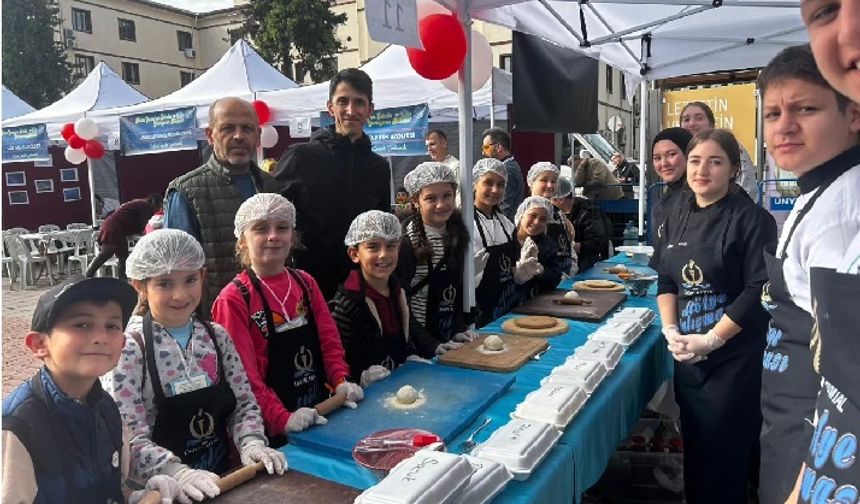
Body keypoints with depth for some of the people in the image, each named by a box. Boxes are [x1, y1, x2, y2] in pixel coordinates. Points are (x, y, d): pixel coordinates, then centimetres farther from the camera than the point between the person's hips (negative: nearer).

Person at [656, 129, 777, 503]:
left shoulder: (752, 219, -11)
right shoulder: (679, 214, 8)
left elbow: (759, 289, -16)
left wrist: (711, 339, -17)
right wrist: (671, 331, -3)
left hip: (735, 358, -5)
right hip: (687, 356, 6)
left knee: (725, 455, 6)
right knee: (694, 445, 18)